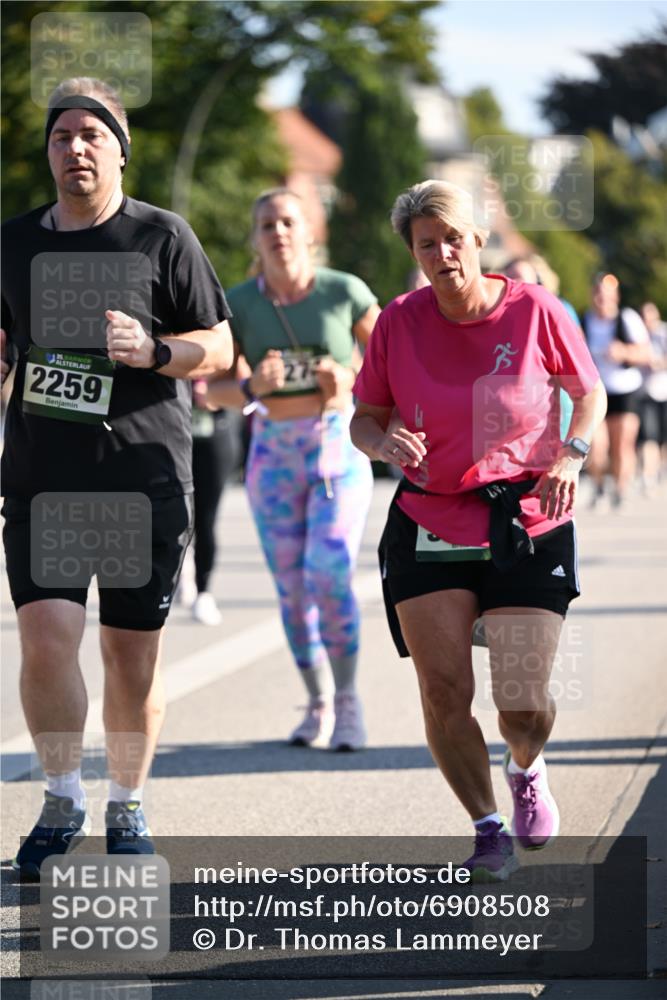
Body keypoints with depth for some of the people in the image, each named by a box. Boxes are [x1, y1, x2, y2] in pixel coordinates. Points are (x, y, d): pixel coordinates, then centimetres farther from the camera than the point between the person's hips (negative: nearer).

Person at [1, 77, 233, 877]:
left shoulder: (162, 237, 0)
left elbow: (219, 348, 1)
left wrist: (152, 351, -16)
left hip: (144, 475, -2)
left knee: (133, 655, 4)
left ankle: (126, 809, 23)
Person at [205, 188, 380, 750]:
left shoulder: (344, 292, -8)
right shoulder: (238, 305, -3)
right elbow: (214, 391, 0)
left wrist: (349, 378, -16)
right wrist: (250, 388, -21)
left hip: (339, 446, -3)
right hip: (274, 454, 3)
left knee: (330, 577, -15)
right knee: (293, 588, 6)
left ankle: (348, 703, 2)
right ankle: (318, 704, 22)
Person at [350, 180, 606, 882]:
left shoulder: (533, 310, -6)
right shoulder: (399, 322, -2)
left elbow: (589, 392, 8)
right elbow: (364, 419, 7)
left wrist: (570, 455, -10)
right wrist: (385, 443, -16)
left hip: (528, 527, -1)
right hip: (428, 528, 1)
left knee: (524, 706, -8)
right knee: (443, 692, -10)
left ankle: (526, 770, 30)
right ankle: (488, 829, 12)